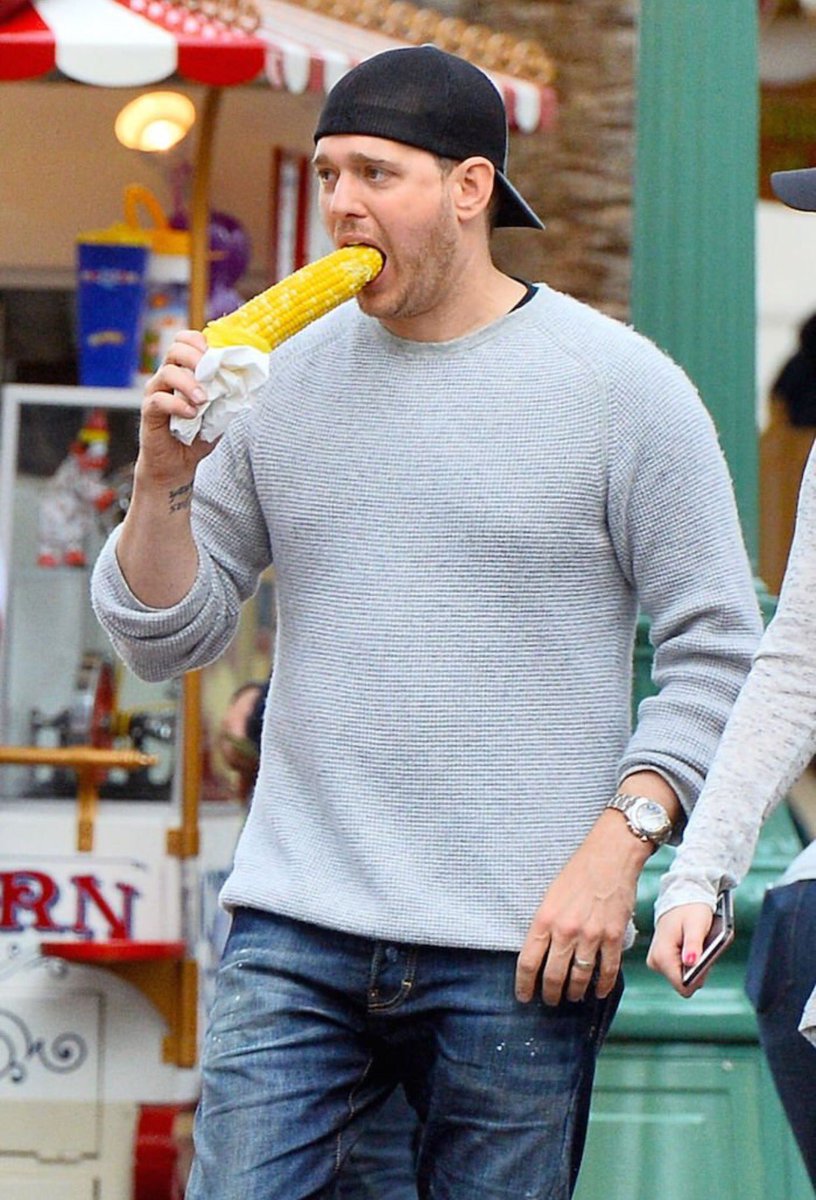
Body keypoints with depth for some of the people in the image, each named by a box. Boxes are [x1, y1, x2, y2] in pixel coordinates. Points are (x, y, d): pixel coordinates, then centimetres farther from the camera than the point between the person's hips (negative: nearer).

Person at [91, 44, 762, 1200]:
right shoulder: (284, 378, 9)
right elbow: (166, 638, 11)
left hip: (517, 953, -2)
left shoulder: (619, 385, 0)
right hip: (295, 935, 3)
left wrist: (617, 847, -10)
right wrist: (164, 477, -6)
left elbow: (718, 649, 0)